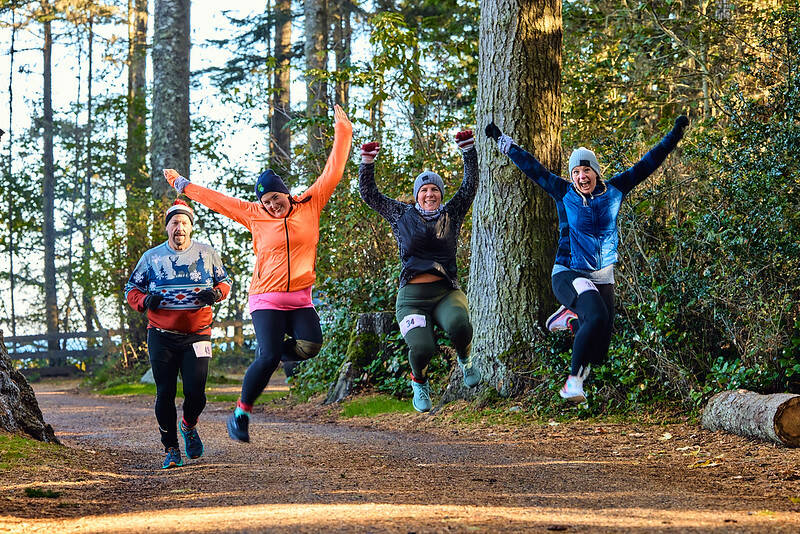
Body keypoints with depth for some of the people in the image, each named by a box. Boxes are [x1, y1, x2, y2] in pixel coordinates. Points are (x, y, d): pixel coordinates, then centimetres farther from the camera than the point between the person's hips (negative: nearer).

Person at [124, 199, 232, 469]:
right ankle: (171, 449, 11)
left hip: (197, 335, 0)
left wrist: (216, 294, -7)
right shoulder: (151, 257, 6)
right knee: (165, 394, -2)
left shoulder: (207, 254, 6)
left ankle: (189, 426, 25)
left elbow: (225, 282, 17)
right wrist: (146, 301, -11)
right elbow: (131, 290, 11)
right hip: (162, 336, 0)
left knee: (195, 392, -9)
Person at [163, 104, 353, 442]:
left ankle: (273, 350, 11)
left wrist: (342, 131, 8)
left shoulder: (310, 205, 7)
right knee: (268, 357, -15)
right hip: (266, 298, -2)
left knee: (310, 345, -22)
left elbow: (333, 172, 9)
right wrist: (183, 185, 21)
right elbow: (217, 200, 15)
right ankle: (241, 413, 1)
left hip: (300, 297, 2)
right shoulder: (255, 215, 6)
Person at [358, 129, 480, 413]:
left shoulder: (451, 214, 13)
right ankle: (419, 382, 13)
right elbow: (368, 193, 15)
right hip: (412, 297, 0)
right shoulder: (402, 215, 12)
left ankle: (465, 358, 2)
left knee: (458, 325, -34)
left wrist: (468, 149, 3)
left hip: (446, 292, 0)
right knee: (422, 347, -23)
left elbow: (470, 184, 10)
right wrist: (367, 162, 5)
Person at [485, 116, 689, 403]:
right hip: (569, 274, -4)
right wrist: (503, 142, -2)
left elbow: (647, 164, 3)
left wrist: (674, 136, 1)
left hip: (603, 279, 4)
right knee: (597, 316, -32)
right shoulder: (564, 194, -3)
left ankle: (569, 317, 33)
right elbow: (531, 167, -1)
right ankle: (574, 380, -21)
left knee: (597, 353, 2)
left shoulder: (613, 191, 1)